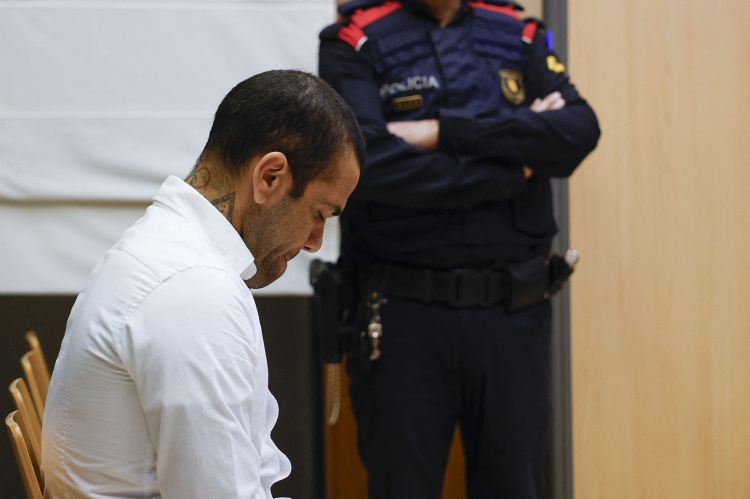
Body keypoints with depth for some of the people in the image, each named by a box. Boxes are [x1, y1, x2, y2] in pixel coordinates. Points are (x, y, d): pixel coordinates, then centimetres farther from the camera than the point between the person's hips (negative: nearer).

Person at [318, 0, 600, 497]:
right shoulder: (355, 41, -1)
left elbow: (580, 132, -7)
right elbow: (369, 162, -17)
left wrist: (445, 132, -15)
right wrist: (512, 168, -9)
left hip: (514, 313, 3)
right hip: (404, 313, -3)